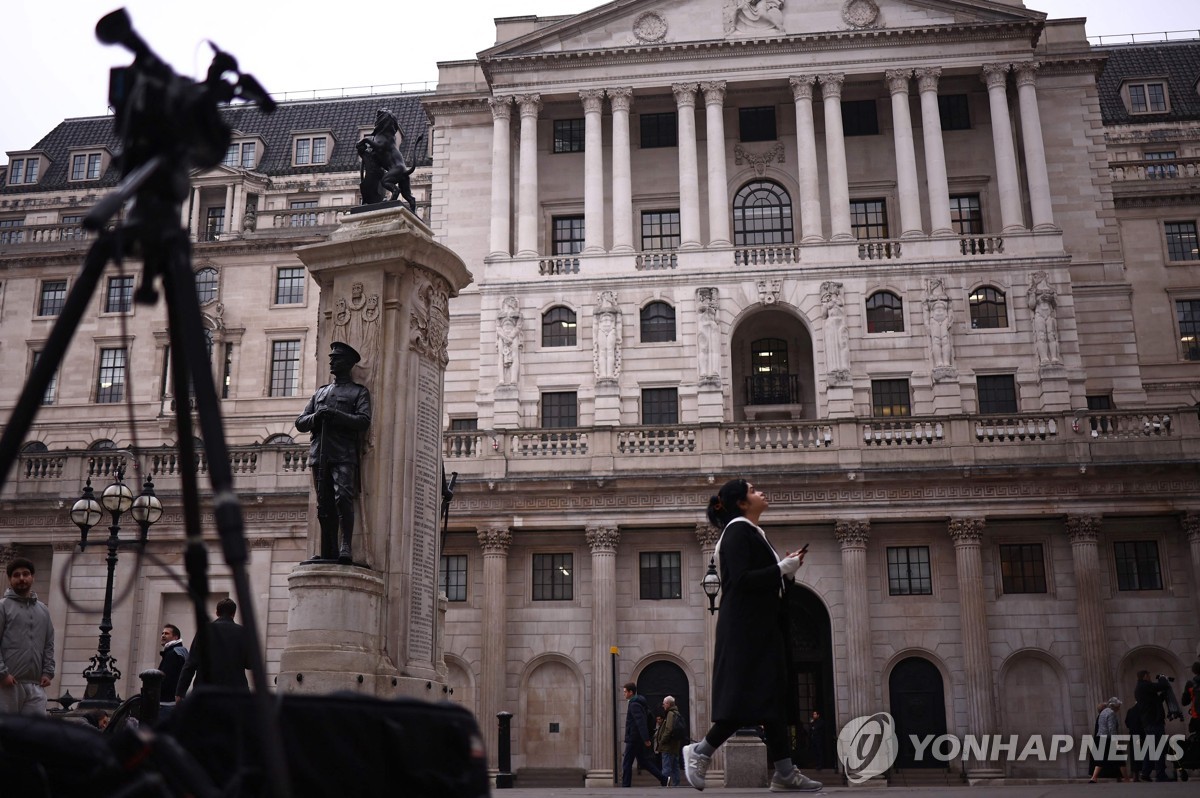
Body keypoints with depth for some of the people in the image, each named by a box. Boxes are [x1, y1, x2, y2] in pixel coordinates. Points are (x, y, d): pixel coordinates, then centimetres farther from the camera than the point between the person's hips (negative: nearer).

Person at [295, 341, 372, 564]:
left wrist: (335, 415, -13)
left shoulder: (359, 392, 12)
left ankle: (346, 546, -23)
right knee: (324, 504, 0)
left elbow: (364, 420, -4)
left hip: (344, 455, -5)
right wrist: (315, 417, -1)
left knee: (343, 497, -21)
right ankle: (329, 552, 2)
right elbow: (300, 422, 20)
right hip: (320, 453, 5)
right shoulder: (320, 392, 26)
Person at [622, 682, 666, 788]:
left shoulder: (634, 704, -15)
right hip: (639, 739, 10)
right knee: (643, 762, 13)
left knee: (626, 763, -2)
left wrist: (646, 739, -28)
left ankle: (626, 785, 1)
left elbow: (641, 722, -24)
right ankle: (663, 778, 8)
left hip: (633, 739, -10)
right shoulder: (639, 703, 15)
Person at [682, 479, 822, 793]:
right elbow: (740, 579, -21)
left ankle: (784, 773, 6)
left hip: (761, 626, 10)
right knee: (748, 697, -9)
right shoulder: (738, 531, -11)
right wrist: (782, 569, -17)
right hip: (744, 627, -10)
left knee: (771, 697, 6)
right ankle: (700, 752, 4)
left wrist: (787, 570, 4)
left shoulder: (755, 532, 17)